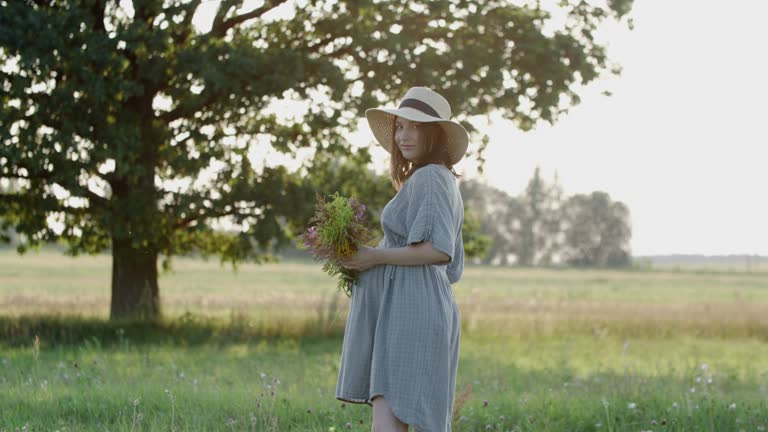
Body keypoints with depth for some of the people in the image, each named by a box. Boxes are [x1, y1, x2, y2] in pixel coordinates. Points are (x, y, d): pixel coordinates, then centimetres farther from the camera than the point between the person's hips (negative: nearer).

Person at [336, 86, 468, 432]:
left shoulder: (428, 178, -8)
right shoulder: (445, 183, 22)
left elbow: (439, 251, -21)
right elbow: (452, 268, 24)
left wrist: (377, 256, -13)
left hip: (409, 309, -11)